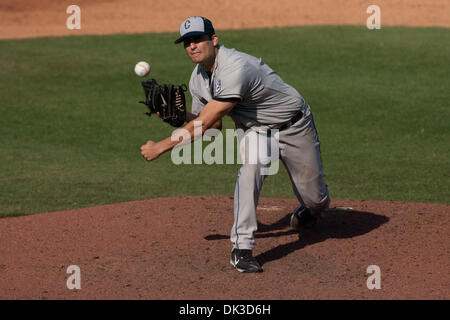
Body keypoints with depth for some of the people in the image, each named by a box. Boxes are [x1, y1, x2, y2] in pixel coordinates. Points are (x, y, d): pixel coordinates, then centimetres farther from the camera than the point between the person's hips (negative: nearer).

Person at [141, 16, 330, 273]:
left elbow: (204, 124, -36)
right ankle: (242, 248, -26)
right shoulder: (198, 79, -7)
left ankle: (314, 207, 43)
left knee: (315, 198, 3)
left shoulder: (235, 69, -37)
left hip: (294, 126, -5)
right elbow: (213, 126, 3)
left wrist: (161, 147, -31)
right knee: (250, 168, -27)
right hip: (255, 129, 5)